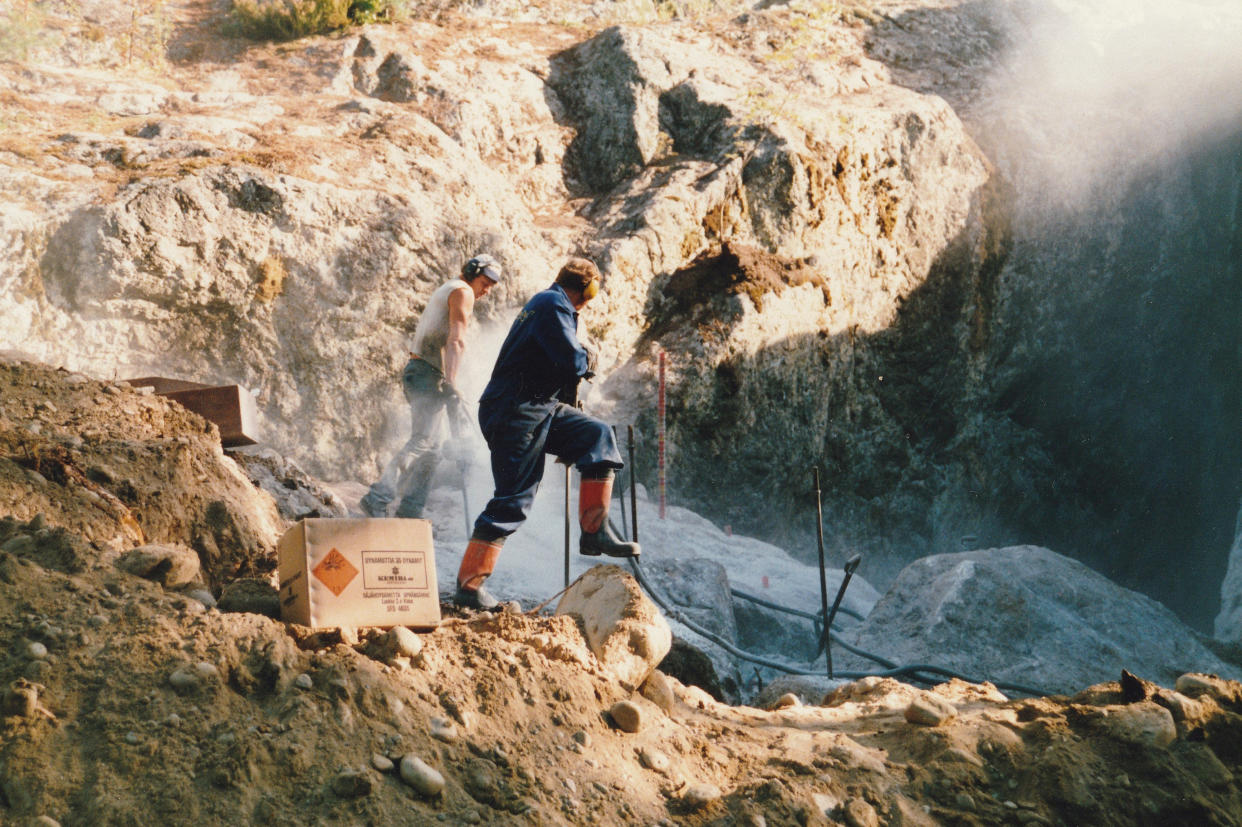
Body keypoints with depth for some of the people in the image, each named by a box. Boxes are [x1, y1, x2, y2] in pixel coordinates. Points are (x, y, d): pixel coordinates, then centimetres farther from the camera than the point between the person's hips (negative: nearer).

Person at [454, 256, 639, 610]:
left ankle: (595, 532, 3)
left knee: (598, 435, 5)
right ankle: (468, 587, -8)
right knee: (513, 499, -10)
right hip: (515, 412, -10)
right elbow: (572, 360, -20)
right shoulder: (554, 305, -12)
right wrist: (587, 360, 1)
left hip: (539, 409, 10)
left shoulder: (546, 303, 21)